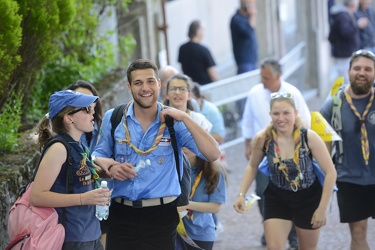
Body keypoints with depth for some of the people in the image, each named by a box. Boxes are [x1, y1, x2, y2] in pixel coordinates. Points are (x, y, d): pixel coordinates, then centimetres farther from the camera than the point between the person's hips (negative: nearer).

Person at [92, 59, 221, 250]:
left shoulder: (173, 122, -1)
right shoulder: (113, 118, 4)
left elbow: (213, 154, -9)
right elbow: (99, 155, 14)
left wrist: (185, 118, -15)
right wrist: (110, 166, -9)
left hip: (161, 214, -1)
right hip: (121, 213, 1)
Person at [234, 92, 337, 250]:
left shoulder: (309, 137, -25)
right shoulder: (262, 138, -20)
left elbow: (330, 173, -16)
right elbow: (252, 167, 2)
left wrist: (322, 208, -17)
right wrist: (242, 194, -9)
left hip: (308, 198, -1)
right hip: (276, 198, 1)